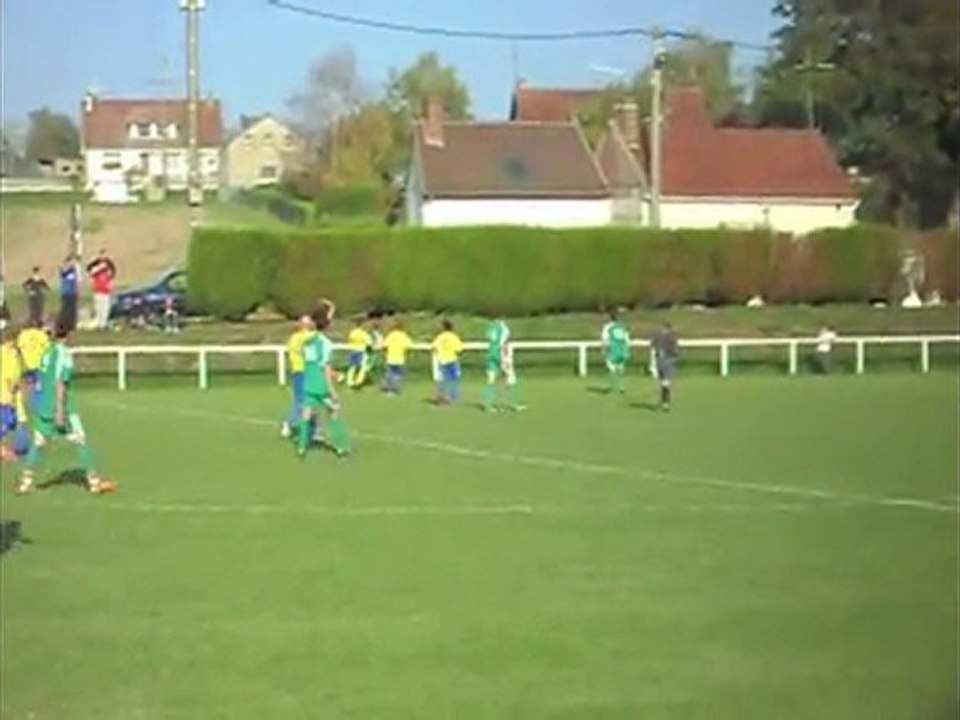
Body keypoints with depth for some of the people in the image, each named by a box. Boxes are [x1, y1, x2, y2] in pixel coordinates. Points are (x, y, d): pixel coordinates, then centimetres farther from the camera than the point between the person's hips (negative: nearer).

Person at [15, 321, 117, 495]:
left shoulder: (47, 352, 11)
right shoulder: (64, 353, -12)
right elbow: (60, 383, -19)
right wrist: (60, 412, -20)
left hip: (43, 407, 7)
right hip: (61, 408, -7)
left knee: (38, 444, 12)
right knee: (81, 443, 0)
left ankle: (25, 481, 8)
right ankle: (94, 482, 2)